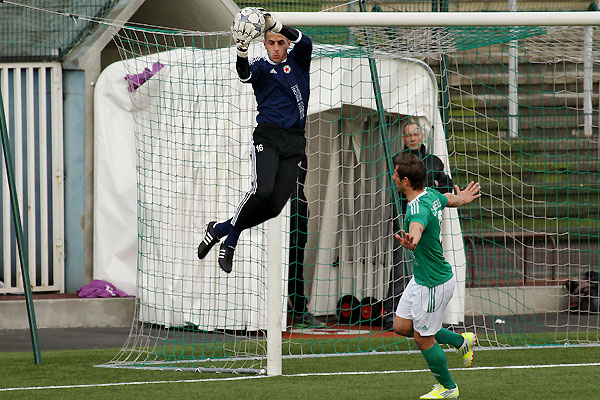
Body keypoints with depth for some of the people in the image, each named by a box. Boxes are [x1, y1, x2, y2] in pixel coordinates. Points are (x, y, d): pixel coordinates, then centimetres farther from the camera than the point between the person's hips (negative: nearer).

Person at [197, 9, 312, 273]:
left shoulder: (298, 62, 11)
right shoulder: (260, 67, 5)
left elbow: (305, 43, -11)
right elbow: (245, 75, -19)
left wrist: (275, 24, -26)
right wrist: (242, 51, -41)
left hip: (294, 143, 3)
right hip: (267, 137, -3)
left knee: (275, 205, -7)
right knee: (262, 191, -27)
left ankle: (222, 230, 10)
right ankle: (231, 235, -7)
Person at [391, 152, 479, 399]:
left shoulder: (419, 209, -31)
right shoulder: (430, 194, -3)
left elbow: (417, 228, -56)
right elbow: (449, 199, 21)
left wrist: (411, 241, -79)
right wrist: (461, 199, 45)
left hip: (433, 284, -9)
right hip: (421, 277, 9)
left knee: (423, 338, 6)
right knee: (402, 326, 16)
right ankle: (460, 341, 30)